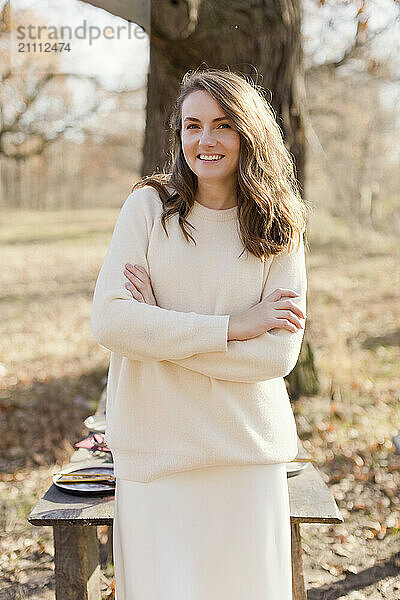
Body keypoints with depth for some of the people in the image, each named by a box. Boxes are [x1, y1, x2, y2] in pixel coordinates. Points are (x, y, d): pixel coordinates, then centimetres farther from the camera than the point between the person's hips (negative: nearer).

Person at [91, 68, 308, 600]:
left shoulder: (279, 228, 0)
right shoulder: (148, 206, -2)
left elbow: (279, 352, -8)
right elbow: (109, 320, -12)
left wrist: (162, 330, -14)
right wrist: (232, 327, -14)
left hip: (247, 450, 1)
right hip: (155, 448, -1)